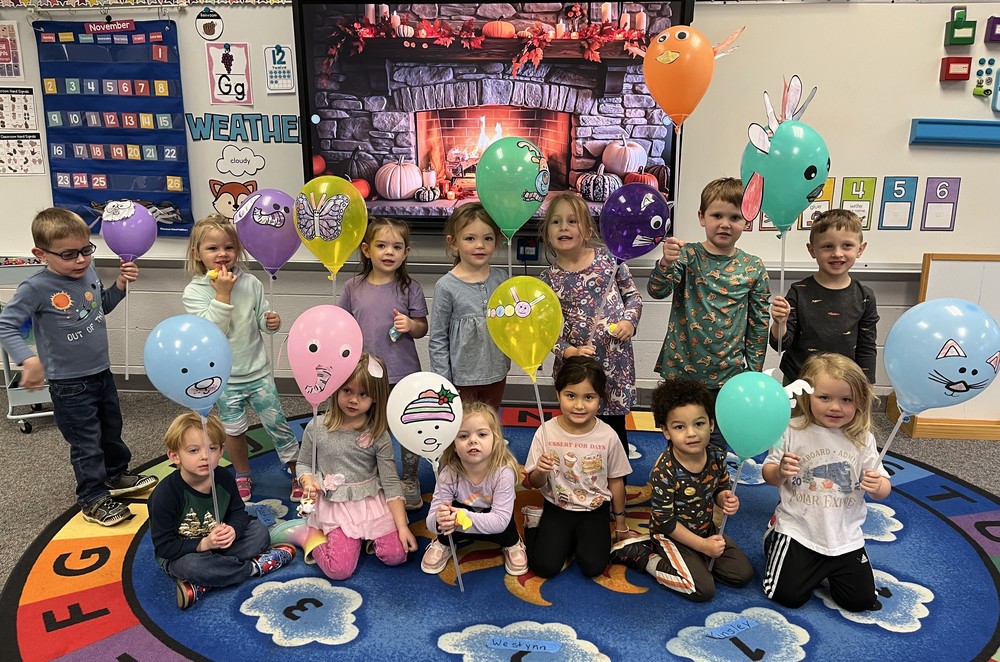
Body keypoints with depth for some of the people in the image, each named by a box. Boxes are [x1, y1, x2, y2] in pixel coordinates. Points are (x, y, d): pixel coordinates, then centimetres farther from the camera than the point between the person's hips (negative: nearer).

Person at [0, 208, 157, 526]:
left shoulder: (89, 272, -3)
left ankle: (116, 475, 44)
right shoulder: (36, 288, -21)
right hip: (70, 385, -6)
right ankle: (93, 500, 20)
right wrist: (29, 360, -34)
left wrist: (120, 284, -2)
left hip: (102, 373, 7)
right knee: (87, 443, 4)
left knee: (111, 429, 23)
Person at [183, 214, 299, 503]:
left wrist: (272, 321, -16)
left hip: (258, 371, 1)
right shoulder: (194, 291, -9)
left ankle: (297, 472, 21)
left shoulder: (250, 283, -4)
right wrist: (222, 293, -25)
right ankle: (243, 475, 35)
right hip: (225, 378, -1)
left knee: (276, 422, 5)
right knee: (234, 429, 13)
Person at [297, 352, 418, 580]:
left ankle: (366, 535, 19)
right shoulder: (316, 428, -8)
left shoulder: (378, 435, -10)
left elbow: (391, 483, -9)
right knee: (339, 570, -14)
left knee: (395, 555, -10)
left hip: (372, 502, 1)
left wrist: (402, 526, -13)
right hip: (335, 507, -1)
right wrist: (308, 482, -17)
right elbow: (303, 463, 6)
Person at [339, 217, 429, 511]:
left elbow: (422, 328, 0)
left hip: (404, 375, -1)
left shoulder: (410, 288, -5)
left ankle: (410, 481, 30)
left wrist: (411, 325, -22)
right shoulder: (354, 288, 0)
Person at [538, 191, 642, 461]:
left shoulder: (608, 258, -2)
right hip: (576, 365, 0)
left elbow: (632, 294, 9)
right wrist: (568, 351, -15)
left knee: (615, 423, 13)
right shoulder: (549, 280, -4)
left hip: (616, 359, 1)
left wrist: (630, 320, -8)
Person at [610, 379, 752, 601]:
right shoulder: (664, 471, -30)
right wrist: (702, 545, -18)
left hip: (707, 530, 6)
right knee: (703, 589, -15)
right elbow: (664, 521, -23)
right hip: (672, 535, -6)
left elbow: (722, 488, 6)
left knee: (743, 574, 4)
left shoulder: (717, 456, -13)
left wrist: (726, 499, -19)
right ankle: (642, 555, -1)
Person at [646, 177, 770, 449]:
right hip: (681, 369, -1)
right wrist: (666, 263, -40)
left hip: (728, 375, 1)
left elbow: (759, 324, 4)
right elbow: (656, 291, -20)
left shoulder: (754, 268, -1)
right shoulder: (686, 256, -6)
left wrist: (754, 372, 4)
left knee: (718, 446, 13)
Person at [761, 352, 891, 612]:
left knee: (861, 601, 4)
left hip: (845, 536, 3)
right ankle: (774, 543, 26)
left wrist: (877, 486, -24)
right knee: (787, 595, -2)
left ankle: (828, 567, 32)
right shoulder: (793, 430, -12)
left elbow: (883, 489, 0)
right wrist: (781, 472, -26)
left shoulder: (862, 439, -5)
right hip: (798, 530, -2)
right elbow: (769, 474, -3)